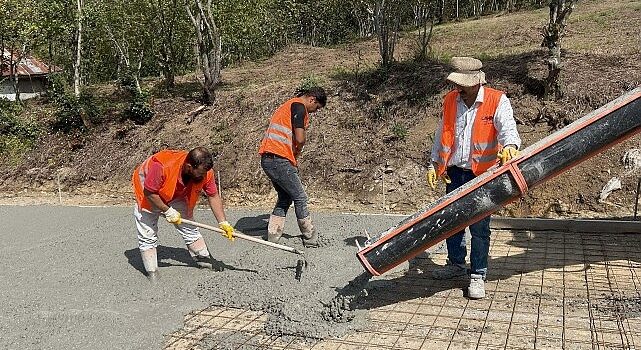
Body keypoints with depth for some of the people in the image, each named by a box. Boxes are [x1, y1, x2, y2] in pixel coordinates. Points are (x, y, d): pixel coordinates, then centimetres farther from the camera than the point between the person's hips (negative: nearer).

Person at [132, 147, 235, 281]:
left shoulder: (205, 172, -27)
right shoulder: (161, 167, -43)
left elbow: (213, 196, -14)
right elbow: (149, 193, -29)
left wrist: (223, 223, -17)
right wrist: (167, 210, -25)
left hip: (177, 195, 4)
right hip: (149, 191, -4)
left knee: (189, 226, 3)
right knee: (147, 233, -7)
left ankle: (204, 260, 13)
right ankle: (152, 271, 3)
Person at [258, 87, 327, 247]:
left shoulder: (289, 105, 24)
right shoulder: (299, 106, -7)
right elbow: (300, 139, -17)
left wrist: (293, 156, 11)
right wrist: (297, 153, 3)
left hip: (267, 159, 10)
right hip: (279, 160, -10)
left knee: (285, 198, 17)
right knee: (300, 198, 2)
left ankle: (272, 238, 16)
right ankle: (310, 238, 13)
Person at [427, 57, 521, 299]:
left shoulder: (497, 101, -10)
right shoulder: (450, 100, 5)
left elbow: (507, 128, -24)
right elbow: (442, 134, 14)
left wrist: (509, 146, -47)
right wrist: (434, 164, 13)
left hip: (482, 174, -5)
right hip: (454, 172, 5)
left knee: (479, 226, 1)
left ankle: (477, 275, 14)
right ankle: (456, 263, 35)